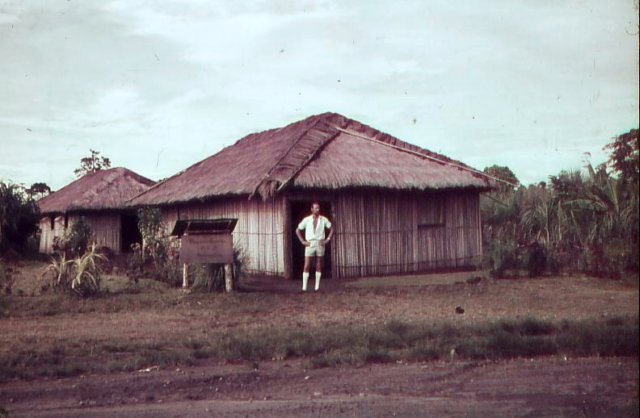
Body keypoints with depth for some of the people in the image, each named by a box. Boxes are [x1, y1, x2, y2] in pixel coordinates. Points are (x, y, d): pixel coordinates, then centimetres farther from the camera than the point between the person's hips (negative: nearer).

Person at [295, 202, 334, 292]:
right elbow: (298, 230, 7)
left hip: (320, 244, 1)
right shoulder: (307, 220, 1)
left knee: (319, 266, 4)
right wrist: (302, 241, -1)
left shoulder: (323, 219, 3)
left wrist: (327, 240, 0)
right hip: (310, 244, -1)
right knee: (306, 266, -6)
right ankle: (304, 287, -6)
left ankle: (317, 287, 9)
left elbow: (331, 229, 10)